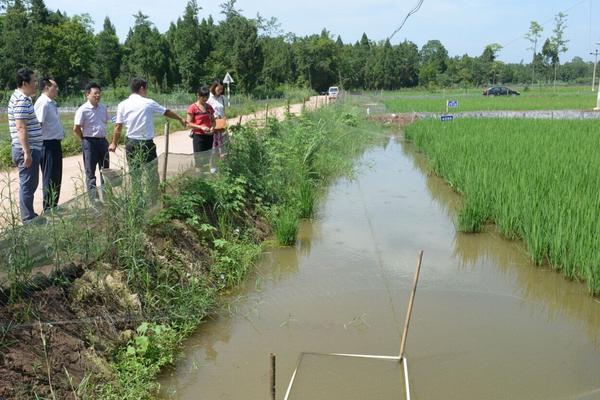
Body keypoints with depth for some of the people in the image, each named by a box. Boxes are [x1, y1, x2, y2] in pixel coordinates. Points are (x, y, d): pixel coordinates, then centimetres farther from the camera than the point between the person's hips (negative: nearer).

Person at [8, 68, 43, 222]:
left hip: (31, 148, 11)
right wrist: (27, 152, -25)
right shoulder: (22, 101, -17)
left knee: (30, 183, 17)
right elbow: (21, 128, -23)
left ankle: (29, 215, 26)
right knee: (28, 185, -4)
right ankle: (28, 219, 3)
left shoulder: (22, 98, 16)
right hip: (28, 150, -11)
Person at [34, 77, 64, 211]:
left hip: (55, 143, 10)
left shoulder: (52, 103, 15)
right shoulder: (43, 103, -15)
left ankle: (53, 206, 27)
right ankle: (48, 209, 6)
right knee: (50, 178, -3)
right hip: (48, 144, -10)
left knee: (56, 177, 16)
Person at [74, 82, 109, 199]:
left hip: (102, 140, 6)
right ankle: (94, 198, 2)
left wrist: (102, 136, 12)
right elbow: (76, 128, -9)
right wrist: (85, 140, -1)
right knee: (90, 172, 0)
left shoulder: (103, 108, 5)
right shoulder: (83, 110, -12)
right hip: (89, 142, -6)